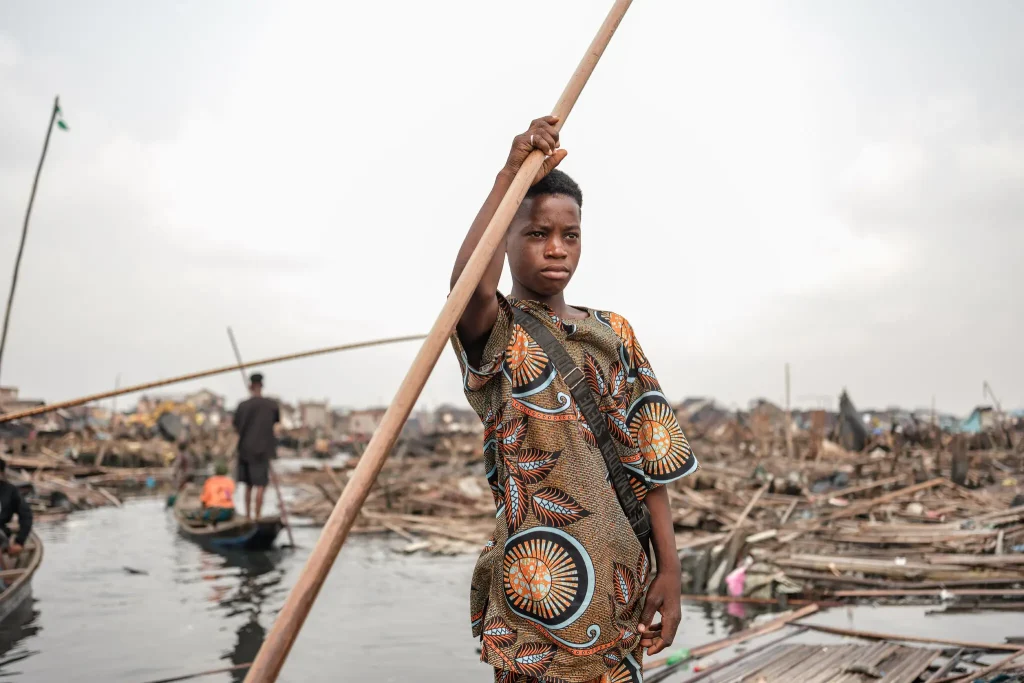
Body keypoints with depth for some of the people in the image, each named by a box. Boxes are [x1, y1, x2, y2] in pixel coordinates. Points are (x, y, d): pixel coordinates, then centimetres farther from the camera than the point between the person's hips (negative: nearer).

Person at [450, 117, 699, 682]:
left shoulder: (613, 333, 9)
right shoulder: (495, 333, -3)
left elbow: (646, 459, 5)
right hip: (537, 588, -4)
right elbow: (469, 283, -30)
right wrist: (508, 178, -27)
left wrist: (669, 568, 1)